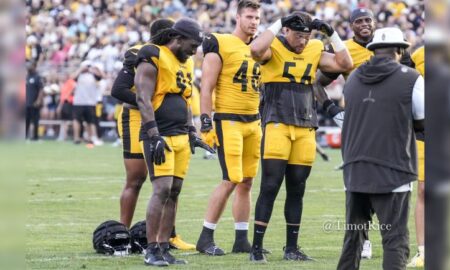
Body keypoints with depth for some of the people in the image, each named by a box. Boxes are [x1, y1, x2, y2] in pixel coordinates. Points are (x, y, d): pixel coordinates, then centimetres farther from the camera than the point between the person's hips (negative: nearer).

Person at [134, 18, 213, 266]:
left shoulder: (185, 64, 17)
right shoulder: (153, 60, -10)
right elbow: (143, 100, -16)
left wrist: (191, 133, 18)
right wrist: (154, 137, -21)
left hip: (180, 136, 8)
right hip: (160, 137, -8)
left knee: (174, 192, 5)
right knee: (162, 189, -15)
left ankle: (164, 248, 9)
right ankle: (152, 250, -11)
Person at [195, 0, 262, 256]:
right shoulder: (220, 45, -8)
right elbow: (207, 87, -10)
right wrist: (206, 124, -15)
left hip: (254, 121, 7)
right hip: (229, 120, -7)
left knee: (247, 182, 7)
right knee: (231, 180, -11)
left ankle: (242, 239, 12)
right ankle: (206, 237, -2)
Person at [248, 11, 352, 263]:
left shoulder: (315, 51, 11)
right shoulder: (274, 48, -5)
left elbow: (345, 64, 7)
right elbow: (256, 49, -27)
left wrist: (332, 33, 1)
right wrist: (279, 23, -19)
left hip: (306, 129, 5)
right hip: (277, 124, -5)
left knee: (297, 190, 9)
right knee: (270, 187, -9)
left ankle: (292, 247, 16)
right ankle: (257, 247, -6)